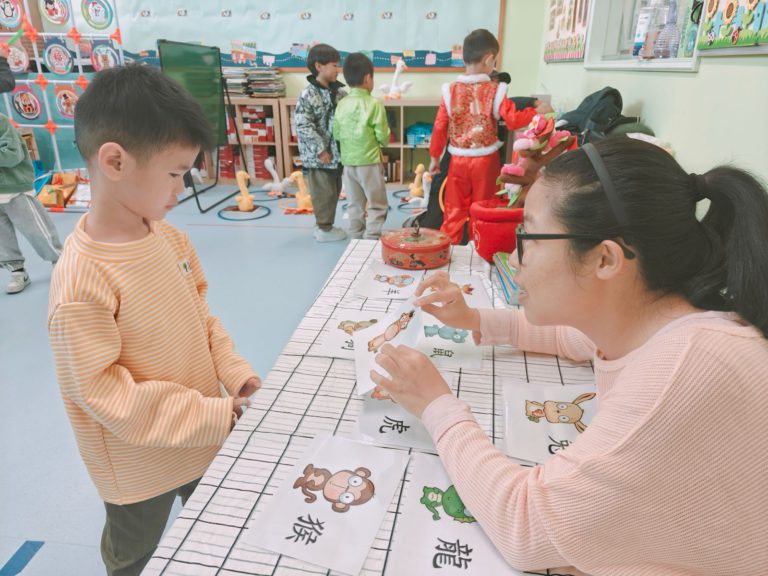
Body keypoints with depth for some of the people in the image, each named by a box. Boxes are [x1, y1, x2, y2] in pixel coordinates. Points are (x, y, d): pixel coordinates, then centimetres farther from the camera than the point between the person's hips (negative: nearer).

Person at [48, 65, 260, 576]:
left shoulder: (169, 237, -8)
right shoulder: (82, 280, -30)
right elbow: (104, 395, -26)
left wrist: (235, 373, -8)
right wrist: (216, 416, -24)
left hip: (202, 438, 6)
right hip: (139, 466, -6)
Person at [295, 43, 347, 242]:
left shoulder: (339, 92, 8)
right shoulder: (308, 95, -14)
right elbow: (303, 126, -18)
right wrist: (321, 149, -19)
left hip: (337, 152, 8)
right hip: (318, 155, -7)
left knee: (334, 191, 16)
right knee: (324, 193, 1)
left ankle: (325, 225, 30)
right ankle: (324, 229, 15)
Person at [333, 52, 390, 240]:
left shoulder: (342, 104, 1)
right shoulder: (374, 103, -12)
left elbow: (336, 134, 3)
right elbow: (383, 135, -11)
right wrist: (382, 142, 10)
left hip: (348, 162, 5)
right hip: (369, 161, -5)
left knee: (355, 205, 15)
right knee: (377, 205, 5)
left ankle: (357, 239, 23)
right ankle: (371, 239, 0)